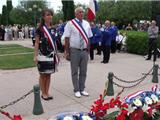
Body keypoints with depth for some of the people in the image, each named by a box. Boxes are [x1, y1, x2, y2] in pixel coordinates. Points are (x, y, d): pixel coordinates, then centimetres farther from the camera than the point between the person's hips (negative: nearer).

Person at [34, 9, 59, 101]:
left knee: (49, 74, 10)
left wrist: (56, 54, 14)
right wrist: (35, 56, -11)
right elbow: (37, 43, -4)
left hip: (51, 55, 5)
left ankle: (47, 92, 19)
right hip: (43, 55, -5)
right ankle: (43, 93, 15)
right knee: (43, 75, 4)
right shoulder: (40, 29, -4)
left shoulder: (53, 29, 9)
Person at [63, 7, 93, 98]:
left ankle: (82, 89, 25)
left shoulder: (87, 24, 8)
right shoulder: (70, 24, -5)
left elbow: (88, 38, 12)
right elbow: (67, 38, -7)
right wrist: (67, 52, -10)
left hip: (84, 51, 4)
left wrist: (88, 50, 8)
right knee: (75, 72, 6)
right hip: (74, 51, -4)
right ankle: (76, 90, 18)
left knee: (83, 71, 11)